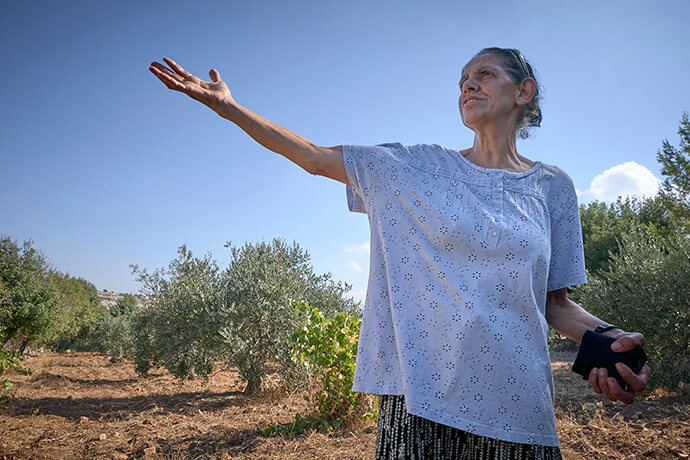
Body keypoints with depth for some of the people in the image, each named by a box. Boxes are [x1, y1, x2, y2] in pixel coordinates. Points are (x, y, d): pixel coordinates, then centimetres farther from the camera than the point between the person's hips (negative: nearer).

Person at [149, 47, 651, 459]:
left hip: (516, 405, 2)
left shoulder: (552, 185, 6)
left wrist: (611, 339, -12)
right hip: (419, 395, -1)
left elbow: (554, 302, 8)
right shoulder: (419, 167, 4)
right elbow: (315, 157, 3)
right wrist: (227, 105, 0)